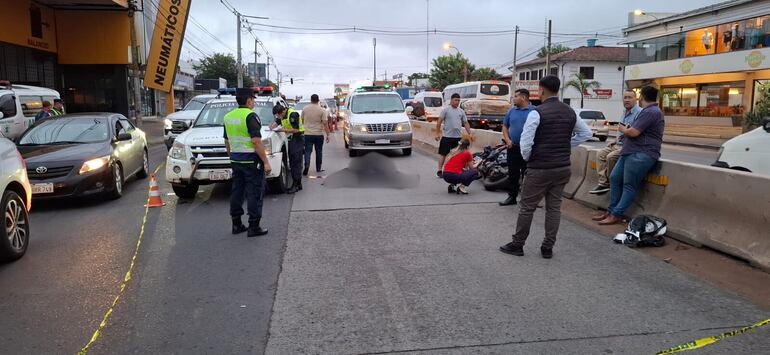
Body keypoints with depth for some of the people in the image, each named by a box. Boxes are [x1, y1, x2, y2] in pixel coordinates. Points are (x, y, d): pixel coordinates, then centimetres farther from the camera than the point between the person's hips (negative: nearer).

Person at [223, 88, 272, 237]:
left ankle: (236, 224, 20)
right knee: (254, 193, -2)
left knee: (237, 191, 13)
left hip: (236, 161, 8)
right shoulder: (250, 116, -15)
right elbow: (256, 141, -21)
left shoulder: (228, 117, 10)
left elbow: (227, 142, 17)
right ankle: (254, 227, 1)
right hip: (251, 161, -8)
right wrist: (266, 162, -19)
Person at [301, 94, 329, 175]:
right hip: (319, 134, -1)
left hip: (308, 134, 1)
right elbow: (325, 124, -11)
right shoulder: (322, 110, -8)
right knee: (319, 152, 12)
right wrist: (327, 135, -5)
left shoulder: (305, 109, 1)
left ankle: (306, 166, -17)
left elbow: (302, 119, 14)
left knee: (307, 151, 3)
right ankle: (318, 168, 19)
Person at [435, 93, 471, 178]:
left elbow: (466, 123, 14)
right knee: (443, 153, -2)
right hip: (447, 136, -5)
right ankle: (439, 171, 3)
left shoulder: (461, 111, 10)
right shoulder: (446, 109, -4)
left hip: (458, 137, 5)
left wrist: (469, 134, 6)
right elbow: (439, 121, -5)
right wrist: (437, 133, -10)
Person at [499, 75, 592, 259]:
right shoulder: (570, 112, 6)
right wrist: (566, 146, 15)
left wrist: (527, 158, 2)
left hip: (539, 168, -6)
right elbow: (586, 133, 18)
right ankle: (548, 248, 15)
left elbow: (525, 142, -16)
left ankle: (517, 245, 13)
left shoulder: (537, 113, -14)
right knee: (554, 207, 11)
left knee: (527, 207, 4)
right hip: (563, 168, 6)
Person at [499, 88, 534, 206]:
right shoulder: (512, 111, 10)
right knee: (512, 174, 10)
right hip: (513, 148, 5)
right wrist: (507, 140, 2)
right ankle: (512, 196, 19)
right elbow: (505, 126, 16)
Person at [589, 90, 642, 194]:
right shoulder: (625, 113, 17)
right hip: (618, 144, 10)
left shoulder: (639, 113, -14)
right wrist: (615, 140, 17)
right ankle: (603, 183, -7)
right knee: (601, 154, -2)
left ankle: (610, 183, -5)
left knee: (611, 157, -25)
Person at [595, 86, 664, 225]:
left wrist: (623, 129, 1)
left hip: (641, 155, -11)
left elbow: (633, 132, -19)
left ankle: (617, 215, -6)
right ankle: (611, 210, 12)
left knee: (629, 186, -7)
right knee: (614, 178, 8)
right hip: (631, 152, 11)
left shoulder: (650, 112, -13)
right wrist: (627, 130, 11)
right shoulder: (650, 111, 22)